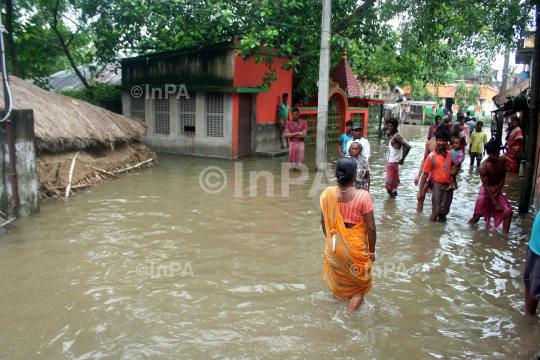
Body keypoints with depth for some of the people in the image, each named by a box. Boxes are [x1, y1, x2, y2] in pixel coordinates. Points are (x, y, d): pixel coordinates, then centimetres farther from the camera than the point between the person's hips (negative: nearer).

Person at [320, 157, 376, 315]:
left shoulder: (327, 194, -12)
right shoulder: (362, 196, -24)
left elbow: (323, 222, 1)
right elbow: (371, 228, -19)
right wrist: (372, 251, -4)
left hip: (334, 247, 4)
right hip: (356, 247, -4)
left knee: (338, 276, 30)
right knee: (361, 281, 21)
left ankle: (338, 298, 53)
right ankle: (349, 312, 17)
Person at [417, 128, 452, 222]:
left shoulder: (450, 154, 6)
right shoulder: (432, 156, -8)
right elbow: (425, 174, -7)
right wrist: (420, 191, -9)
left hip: (448, 185, 4)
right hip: (437, 185, -4)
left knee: (443, 210, 8)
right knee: (436, 210, -7)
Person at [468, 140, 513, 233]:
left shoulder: (502, 160, -11)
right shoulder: (483, 166, -24)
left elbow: (503, 176, 4)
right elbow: (486, 186, -22)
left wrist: (498, 191, -6)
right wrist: (495, 203, -24)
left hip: (497, 189, 4)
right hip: (486, 191, -4)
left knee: (508, 212, -9)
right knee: (477, 216, 0)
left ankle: (505, 234, 0)